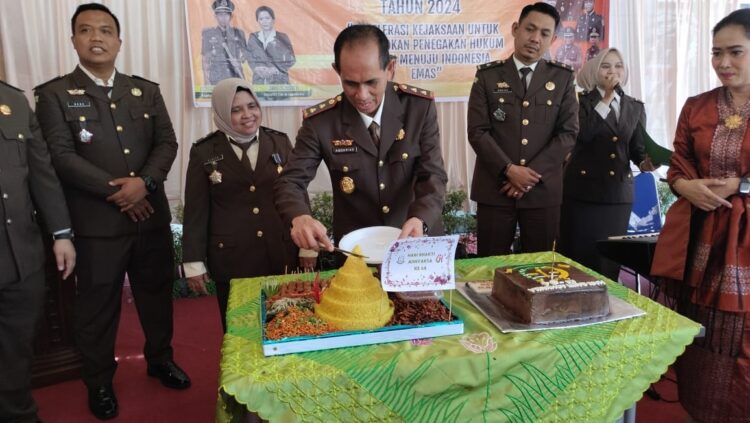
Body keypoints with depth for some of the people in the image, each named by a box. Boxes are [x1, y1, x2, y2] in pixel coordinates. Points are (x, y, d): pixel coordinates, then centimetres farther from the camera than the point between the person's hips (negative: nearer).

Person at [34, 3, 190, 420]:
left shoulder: (146, 90, 9)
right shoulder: (54, 94, -1)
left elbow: (167, 142, 2)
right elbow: (61, 156, -10)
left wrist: (145, 182, -15)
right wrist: (115, 191, -15)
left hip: (151, 215, 4)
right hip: (96, 222, -3)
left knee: (157, 293, 16)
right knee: (98, 304, 9)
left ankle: (160, 358, 39)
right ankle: (99, 382, 29)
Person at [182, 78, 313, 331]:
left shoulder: (279, 142, 4)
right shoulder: (204, 152, -1)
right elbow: (196, 210, 1)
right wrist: (194, 262, -1)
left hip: (281, 254, 2)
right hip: (231, 257, -1)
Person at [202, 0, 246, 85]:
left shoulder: (239, 33, 11)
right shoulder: (208, 33, 7)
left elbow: (243, 55, 15)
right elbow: (205, 59, 6)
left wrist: (238, 61, -9)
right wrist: (207, 82, -2)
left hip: (236, 77, 1)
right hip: (216, 80, -1)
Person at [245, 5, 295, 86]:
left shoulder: (282, 38, 5)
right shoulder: (253, 38, 13)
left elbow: (290, 60, 1)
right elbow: (250, 59, 10)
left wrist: (275, 69, -11)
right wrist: (257, 68, -11)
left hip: (279, 80, -2)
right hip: (259, 81, 2)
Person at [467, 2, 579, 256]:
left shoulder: (563, 78, 7)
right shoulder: (488, 75, 4)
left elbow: (568, 133, 1)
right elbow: (477, 131, -3)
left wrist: (533, 173, -10)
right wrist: (509, 170, -14)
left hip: (543, 189, 1)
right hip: (494, 188, -1)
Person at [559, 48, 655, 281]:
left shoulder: (636, 107, 13)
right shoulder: (582, 101, 1)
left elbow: (638, 148, 12)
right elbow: (583, 134, -17)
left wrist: (644, 162, -9)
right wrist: (605, 99, -13)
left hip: (619, 192, 4)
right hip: (583, 188, -3)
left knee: (610, 258, 7)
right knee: (578, 255, 1)